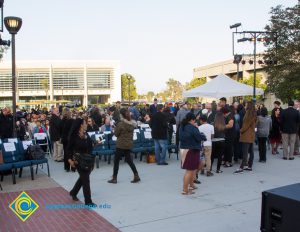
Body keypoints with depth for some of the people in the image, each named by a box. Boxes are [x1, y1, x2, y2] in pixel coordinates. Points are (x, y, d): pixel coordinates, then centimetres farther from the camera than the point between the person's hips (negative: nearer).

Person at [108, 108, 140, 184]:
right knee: (129, 160, 16)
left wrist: (115, 127, 6)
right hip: (129, 144, 7)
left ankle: (114, 178, 12)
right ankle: (136, 176, 11)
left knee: (116, 161, 6)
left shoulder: (121, 123, -17)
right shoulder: (132, 123, 3)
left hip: (121, 144, -7)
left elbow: (116, 134, -10)